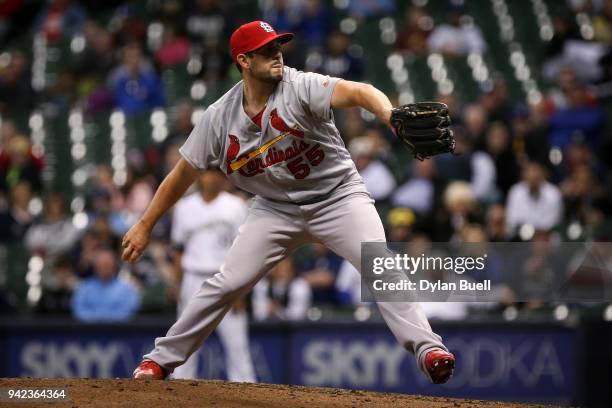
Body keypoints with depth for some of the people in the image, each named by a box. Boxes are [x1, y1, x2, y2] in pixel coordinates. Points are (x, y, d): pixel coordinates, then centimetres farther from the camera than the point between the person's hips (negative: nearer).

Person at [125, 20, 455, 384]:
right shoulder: (220, 117, -9)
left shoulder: (301, 87, -20)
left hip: (337, 197, -2)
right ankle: (162, 359, 12)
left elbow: (355, 92, -39)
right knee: (228, 283, -2)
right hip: (276, 207, 2)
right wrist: (145, 226, 5)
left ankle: (427, 349, -24)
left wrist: (390, 115, -61)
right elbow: (184, 173, 2)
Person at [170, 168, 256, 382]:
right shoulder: (184, 207, 9)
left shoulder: (236, 207, 1)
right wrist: (179, 287, 6)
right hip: (193, 281, 2)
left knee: (237, 343, -5)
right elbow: (180, 250, 12)